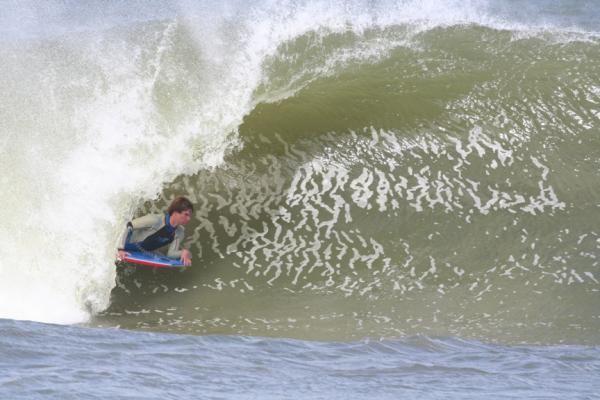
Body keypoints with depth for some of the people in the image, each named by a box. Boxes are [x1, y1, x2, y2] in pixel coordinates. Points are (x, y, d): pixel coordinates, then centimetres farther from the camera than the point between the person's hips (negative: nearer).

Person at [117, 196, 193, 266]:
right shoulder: (155, 220, -30)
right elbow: (129, 226, -27)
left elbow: (171, 253, -9)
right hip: (128, 252, -6)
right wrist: (121, 249, -33)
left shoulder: (179, 232, -10)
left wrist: (184, 252, -31)